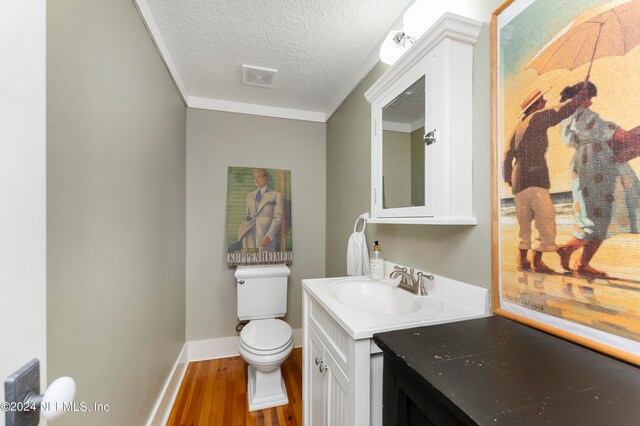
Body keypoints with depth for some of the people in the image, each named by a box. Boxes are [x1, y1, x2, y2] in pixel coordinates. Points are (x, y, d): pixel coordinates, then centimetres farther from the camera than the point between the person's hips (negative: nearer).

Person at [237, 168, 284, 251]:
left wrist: (269, 236, -14)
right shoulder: (249, 195, 21)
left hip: (265, 234, -4)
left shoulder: (276, 195, 6)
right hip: (249, 233, 4)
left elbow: (278, 218, -3)